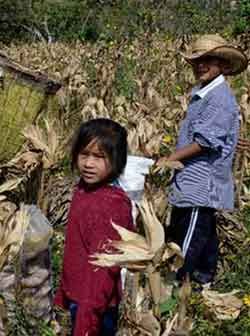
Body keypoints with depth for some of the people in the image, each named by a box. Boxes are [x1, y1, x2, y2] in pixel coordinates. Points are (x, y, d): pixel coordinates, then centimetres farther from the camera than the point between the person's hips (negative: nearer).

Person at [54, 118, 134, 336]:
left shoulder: (111, 204, -25)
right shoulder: (84, 189, 0)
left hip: (95, 306, -8)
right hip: (77, 296, 8)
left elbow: (103, 267, -25)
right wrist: (65, 291, 16)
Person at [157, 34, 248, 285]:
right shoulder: (202, 94, 11)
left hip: (201, 183, -10)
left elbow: (204, 141, -22)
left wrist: (170, 159, -16)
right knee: (205, 231, 21)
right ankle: (205, 276, 35)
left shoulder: (220, 98, -18)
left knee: (189, 238, -3)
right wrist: (173, 159, 12)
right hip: (194, 180, 10)